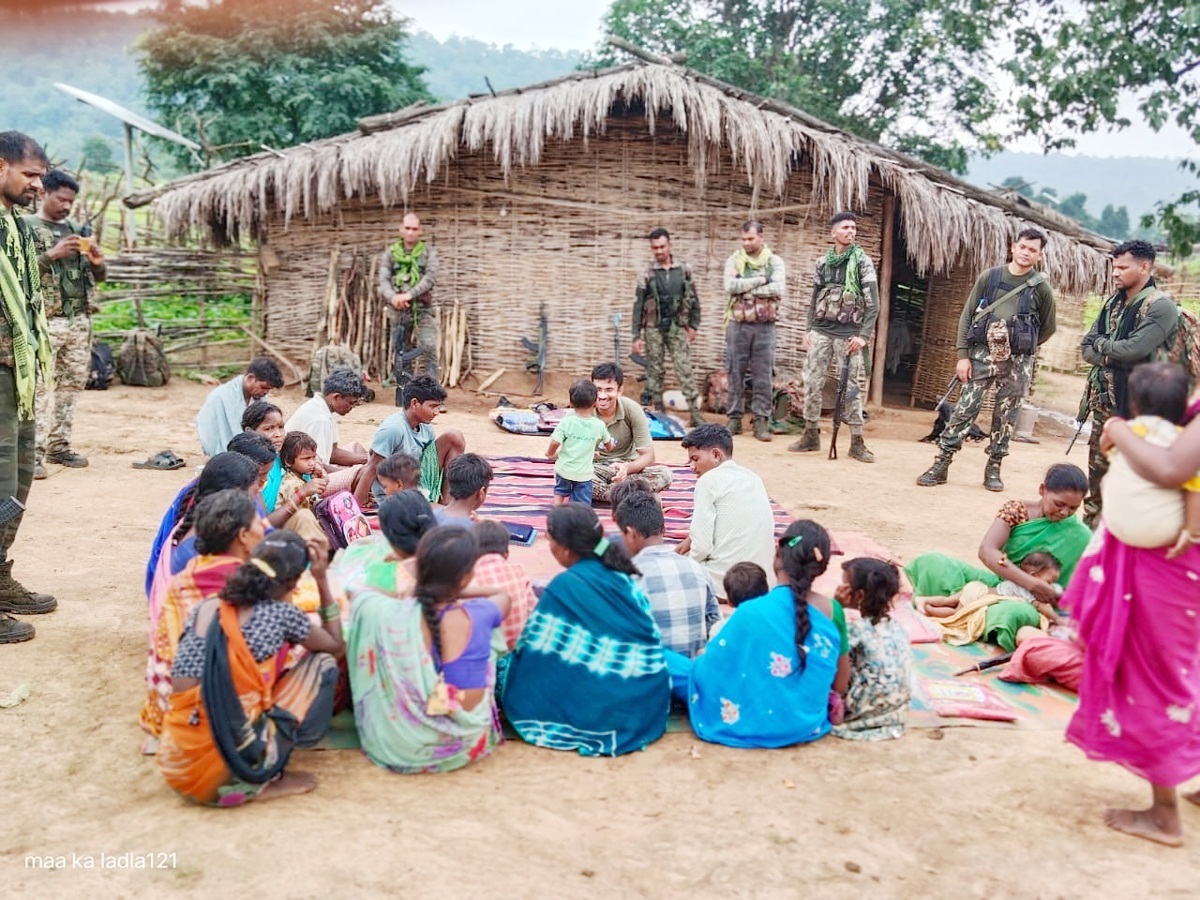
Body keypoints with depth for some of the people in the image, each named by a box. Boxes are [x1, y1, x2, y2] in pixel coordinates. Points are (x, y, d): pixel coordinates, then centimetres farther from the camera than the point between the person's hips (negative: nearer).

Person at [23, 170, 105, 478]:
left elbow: (100, 276, 17)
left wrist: (98, 262, -5)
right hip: (44, 321, -5)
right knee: (40, 387, -8)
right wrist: (52, 255, -19)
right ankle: (34, 453, -7)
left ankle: (59, 446, 18)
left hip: (79, 320, 6)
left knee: (72, 384, 8)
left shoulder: (79, 230, 14)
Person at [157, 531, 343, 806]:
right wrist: (322, 581, 18)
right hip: (230, 774, -6)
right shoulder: (281, 614, -2)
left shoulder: (202, 609, 10)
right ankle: (265, 781, 7)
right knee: (322, 664, 10)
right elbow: (336, 645, 16)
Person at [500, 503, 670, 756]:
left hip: (600, 712, -7)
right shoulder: (622, 576, 5)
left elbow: (535, 653, -9)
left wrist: (509, 659, 13)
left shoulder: (565, 586, -14)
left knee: (507, 669, 9)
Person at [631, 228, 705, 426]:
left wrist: (693, 325, 4)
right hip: (654, 328, 0)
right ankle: (658, 412, 13)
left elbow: (693, 299, 10)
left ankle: (695, 413, -5)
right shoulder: (647, 274, 0)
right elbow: (638, 306, 1)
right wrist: (637, 336, -3)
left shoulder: (684, 270, 4)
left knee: (685, 370, -4)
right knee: (654, 371, 4)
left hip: (678, 327, 0)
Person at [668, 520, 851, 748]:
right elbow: (840, 686, 2)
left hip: (755, 726, -5)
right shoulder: (833, 611, -9)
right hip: (809, 724, 5)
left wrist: (703, 659, 11)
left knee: (660, 659, 3)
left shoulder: (753, 612, -22)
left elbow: (707, 672, -12)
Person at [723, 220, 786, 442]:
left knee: (763, 376, 0)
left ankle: (761, 421, 5)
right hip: (738, 324, 0)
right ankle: (735, 419, 11)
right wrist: (761, 280, -11)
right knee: (736, 373, 4)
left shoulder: (775, 262, 5)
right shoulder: (734, 261, 6)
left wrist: (747, 288, -12)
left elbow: (780, 290, -10)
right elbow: (730, 286, -12)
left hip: (764, 325, 0)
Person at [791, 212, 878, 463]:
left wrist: (864, 335, -14)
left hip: (847, 333, -3)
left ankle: (857, 442, 4)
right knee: (812, 383, 3)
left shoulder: (862, 262, -1)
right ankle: (811, 435, 14)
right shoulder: (823, 263, 10)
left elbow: (873, 303, -5)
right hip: (821, 330, 4)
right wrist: (808, 330, 8)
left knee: (851, 387, -2)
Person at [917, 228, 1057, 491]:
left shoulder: (1041, 287, 1)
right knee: (963, 410, -3)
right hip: (982, 355, 0)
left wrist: (1022, 347, 8)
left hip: (1017, 363, 0)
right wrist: (963, 355, -3)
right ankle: (940, 465, 0)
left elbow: (1048, 327, 11)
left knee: (1006, 417, 6)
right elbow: (967, 316, 3)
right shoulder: (989, 277, 2)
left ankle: (993, 469, 17)